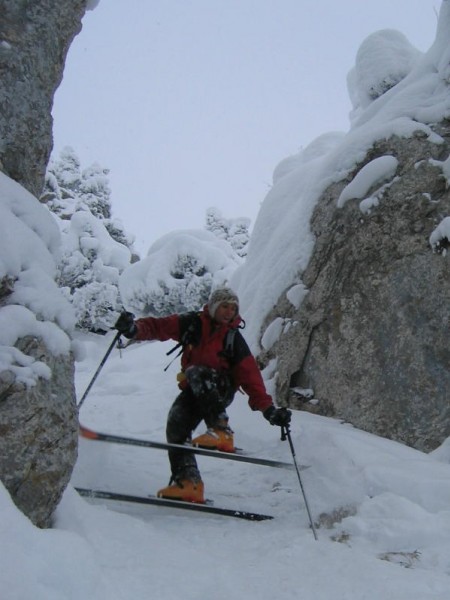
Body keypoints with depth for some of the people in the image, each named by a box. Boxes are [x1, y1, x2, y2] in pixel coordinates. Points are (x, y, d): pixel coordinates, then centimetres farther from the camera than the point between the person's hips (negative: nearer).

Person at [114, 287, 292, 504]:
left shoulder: (234, 339, -5)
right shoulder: (192, 323, -1)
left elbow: (250, 376, -9)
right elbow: (158, 327, -5)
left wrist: (269, 409, -17)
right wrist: (134, 329, -27)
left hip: (221, 389, -3)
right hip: (193, 390, 3)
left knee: (195, 372, -32)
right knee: (175, 425, -16)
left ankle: (220, 432, -35)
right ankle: (188, 482, -10)